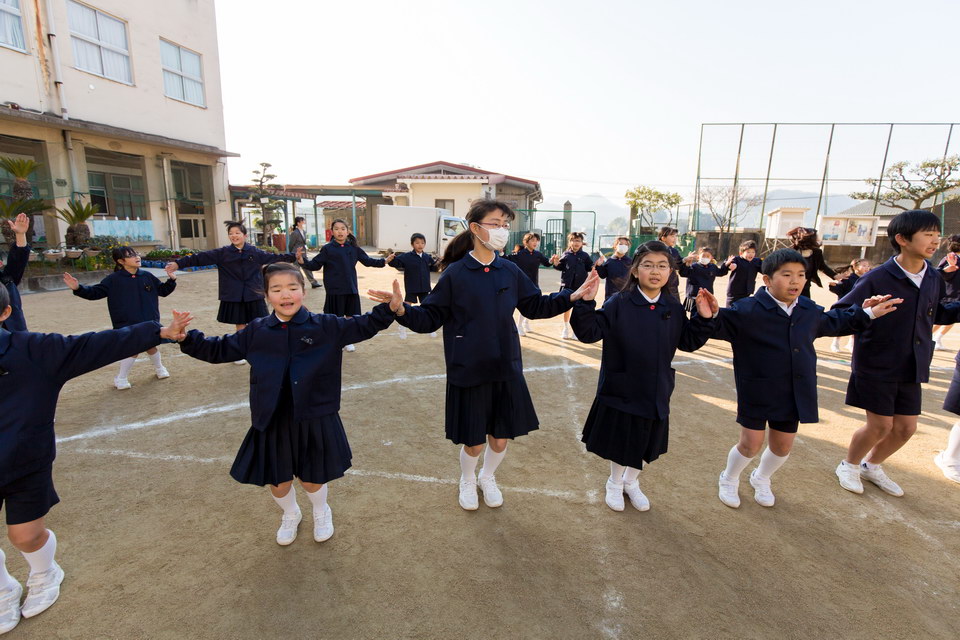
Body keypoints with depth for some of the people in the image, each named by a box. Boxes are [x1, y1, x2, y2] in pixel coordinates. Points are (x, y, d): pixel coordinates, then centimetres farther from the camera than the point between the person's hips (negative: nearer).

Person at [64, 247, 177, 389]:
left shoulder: (147, 276, 4)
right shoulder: (114, 279, -4)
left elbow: (163, 290, 12)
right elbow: (95, 292, -2)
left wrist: (172, 280, -3)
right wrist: (78, 288, -18)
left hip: (149, 322, 3)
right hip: (127, 324, -3)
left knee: (151, 346, 13)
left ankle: (159, 368, 39)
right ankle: (121, 378, 17)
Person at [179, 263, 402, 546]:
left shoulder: (326, 326, -9)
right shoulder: (256, 332, -2)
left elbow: (362, 327, -5)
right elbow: (219, 350, 9)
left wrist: (390, 309, -19)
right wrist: (186, 338, -5)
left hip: (315, 419, -2)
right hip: (272, 422, 2)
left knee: (312, 478, 14)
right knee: (277, 480, 18)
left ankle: (321, 513, 49)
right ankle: (290, 516, 53)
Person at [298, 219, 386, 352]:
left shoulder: (353, 248, 4)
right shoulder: (327, 249, -5)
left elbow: (367, 261, 11)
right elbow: (315, 265, -5)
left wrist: (384, 262, 5)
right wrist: (303, 261, -22)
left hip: (351, 289, 3)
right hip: (335, 290, -3)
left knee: (351, 316, 11)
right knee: (336, 318, 7)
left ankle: (347, 341, 29)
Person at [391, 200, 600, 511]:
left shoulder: (510, 271, 1)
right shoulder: (454, 274, -10)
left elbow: (535, 306, 11)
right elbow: (429, 318, -9)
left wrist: (573, 296, 1)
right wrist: (403, 310, -28)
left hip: (506, 369, 4)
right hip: (468, 372, -3)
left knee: (501, 439, 13)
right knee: (473, 443, 10)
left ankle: (488, 477, 47)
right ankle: (467, 481, 45)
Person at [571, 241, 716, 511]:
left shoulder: (674, 309, 0)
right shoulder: (618, 304, -15)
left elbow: (689, 342, 6)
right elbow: (589, 333, -19)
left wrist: (704, 319, -7)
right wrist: (586, 303, -33)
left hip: (656, 392, 4)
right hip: (621, 390, -4)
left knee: (646, 443, 20)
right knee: (620, 440, 14)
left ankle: (632, 481, 47)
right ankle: (615, 483, 42)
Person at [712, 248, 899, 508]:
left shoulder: (810, 311, 6)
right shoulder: (747, 310, -18)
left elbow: (832, 322, 27)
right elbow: (719, 325, -24)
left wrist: (864, 314, 26)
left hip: (794, 394, 6)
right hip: (758, 393, -6)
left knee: (783, 445, 17)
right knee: (751, 443, 0)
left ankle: (761, 479, 45)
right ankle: (729, 479, 29)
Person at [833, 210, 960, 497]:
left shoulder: (934, 279, 4)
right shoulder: (877, 278, -16)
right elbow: (841, 312, -16)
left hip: (911, 368, 6)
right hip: (876, 367, -6)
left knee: (906, 427, 12)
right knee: (880, 425, 0)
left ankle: (872, 466, 36)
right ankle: (849, 465, 25)